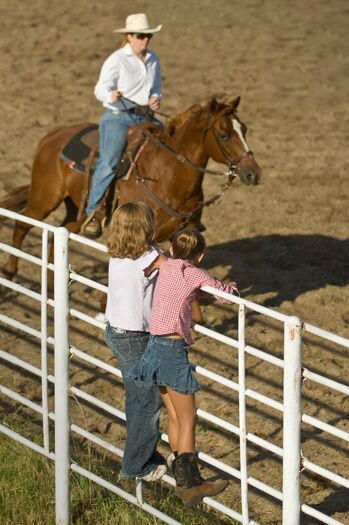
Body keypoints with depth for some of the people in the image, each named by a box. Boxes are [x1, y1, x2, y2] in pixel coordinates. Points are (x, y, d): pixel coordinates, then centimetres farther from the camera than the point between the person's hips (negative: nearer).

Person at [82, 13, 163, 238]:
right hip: (118, 117, -6)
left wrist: (156, 99, 0)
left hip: (145, 117, 6)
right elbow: (100, 89, -9)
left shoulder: (153, 59, 12)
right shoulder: (117, 60, -6)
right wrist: (111, 95, -32)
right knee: (109, 163, -19)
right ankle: (92, 214, -15)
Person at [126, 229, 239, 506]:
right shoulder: (194, 275, -10)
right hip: (173, 349, -7)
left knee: (175, 417, 15)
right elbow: (226, 294, -3)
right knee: (188, 419, 1)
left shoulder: (165, 267, 8)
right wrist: (232, 287, 19)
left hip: (156, 347, 7)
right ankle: (190, 485, 2)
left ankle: (183, 478, 21)